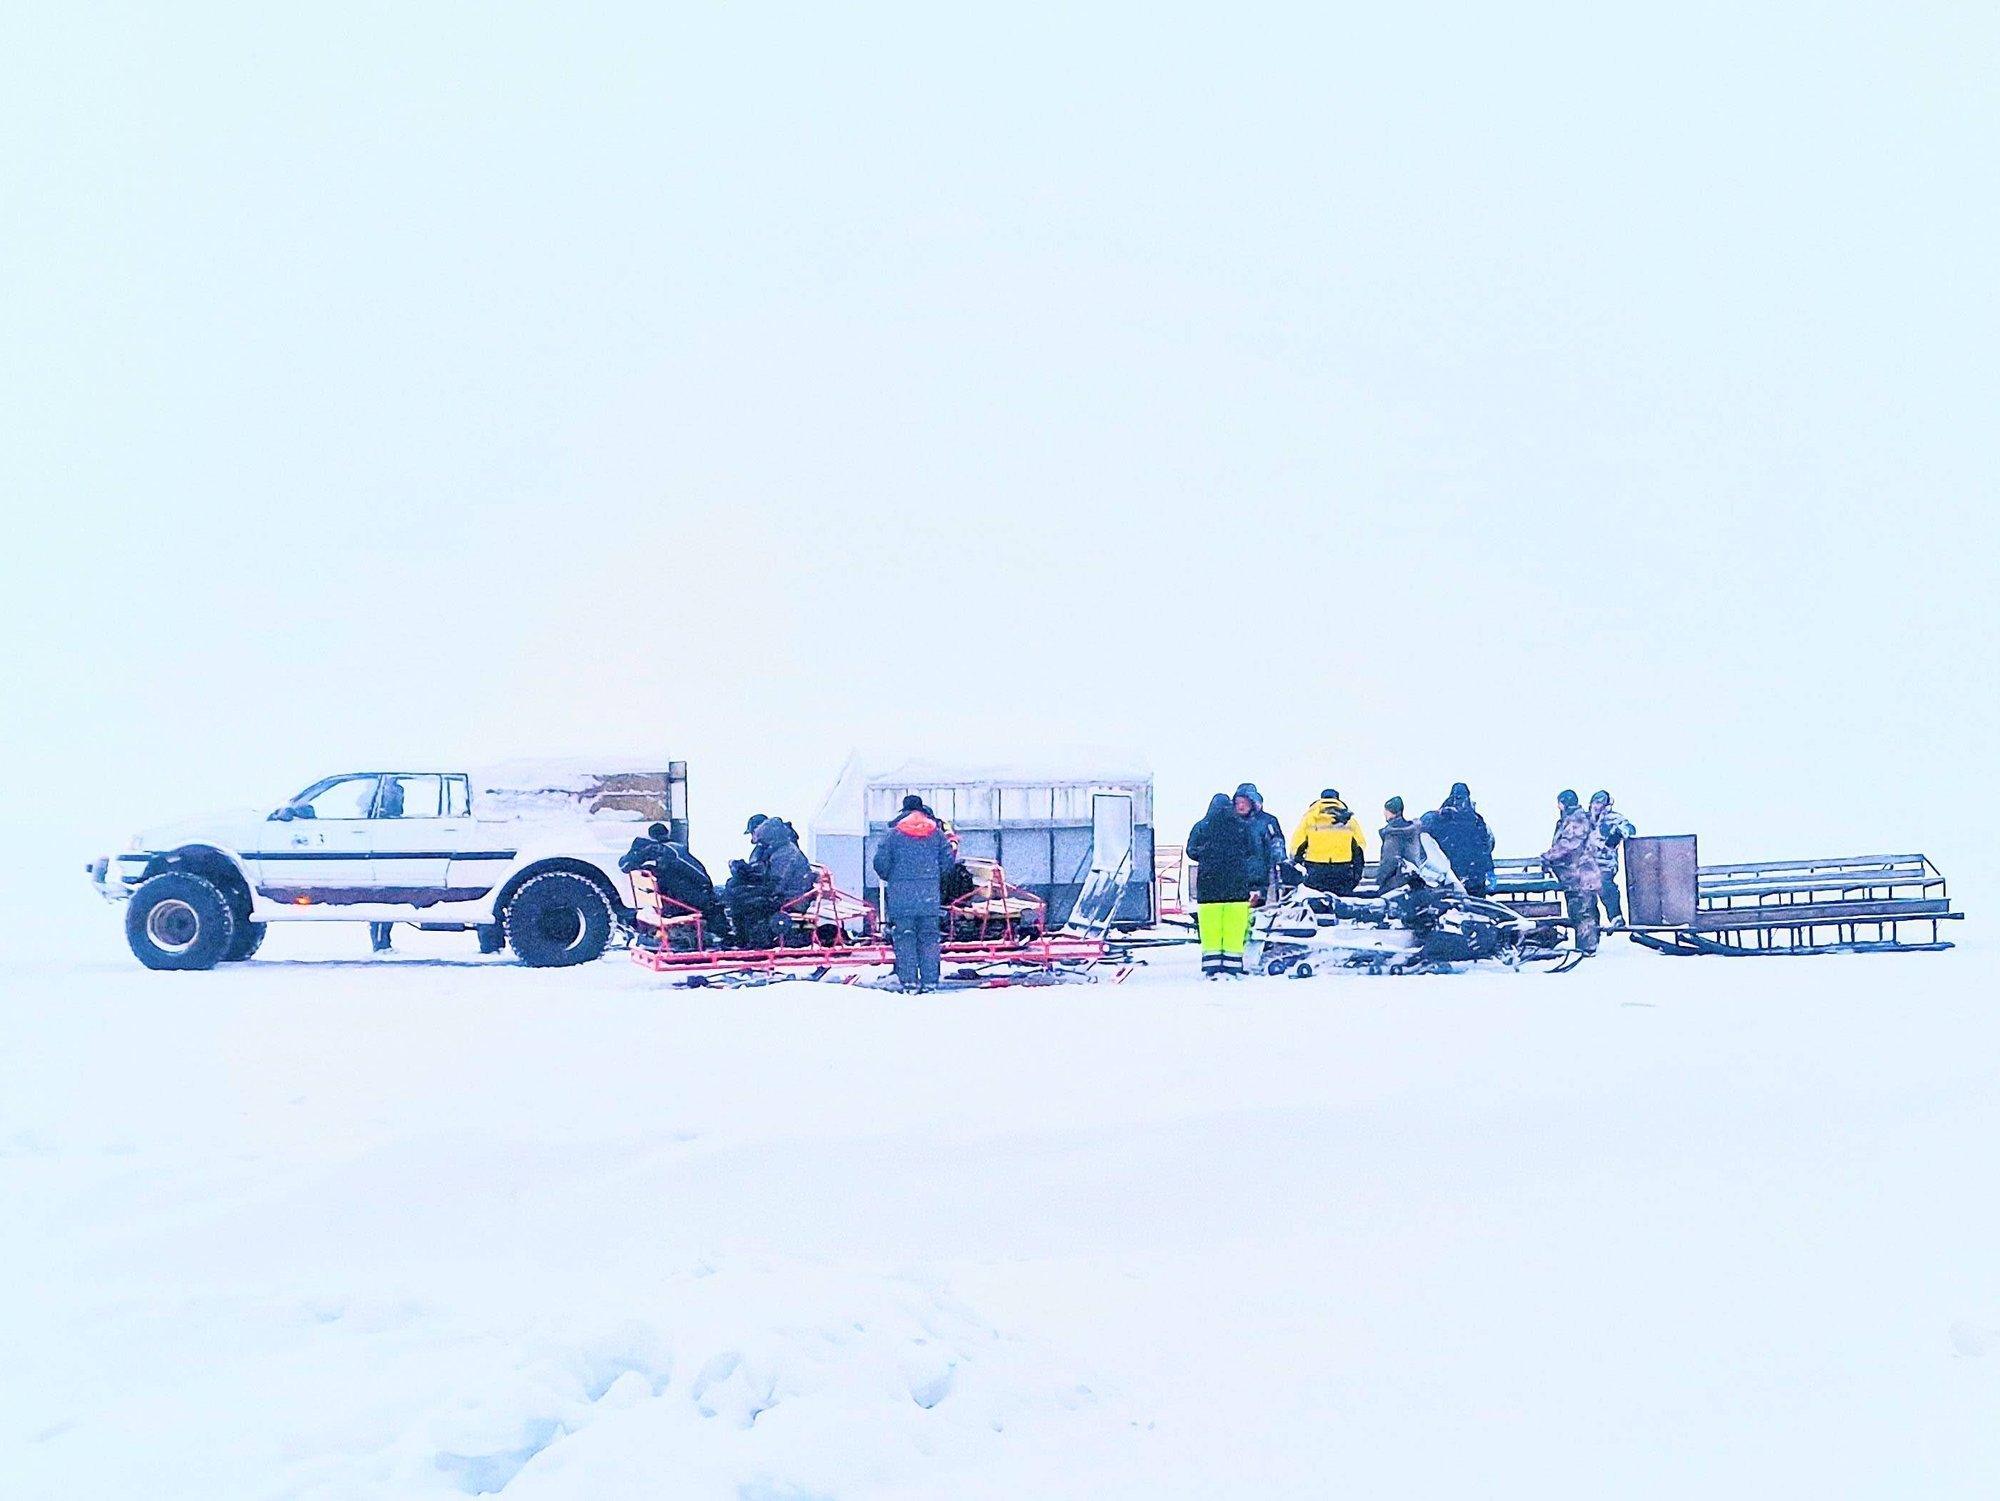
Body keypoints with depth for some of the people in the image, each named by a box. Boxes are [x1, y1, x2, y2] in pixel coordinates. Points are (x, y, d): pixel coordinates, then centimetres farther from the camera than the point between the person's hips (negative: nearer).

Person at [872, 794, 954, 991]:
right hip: (930, 895, 2)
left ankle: (908, 980, -1)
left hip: (901, 895, -2)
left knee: (904, 938, 4)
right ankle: (929, 982, 4)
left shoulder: (893, 834, -1)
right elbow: (948, 861, 7)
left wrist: (890, 878, 17)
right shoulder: (937, 833, 5)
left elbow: (881, 863, -2)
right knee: (929, 938, 7)